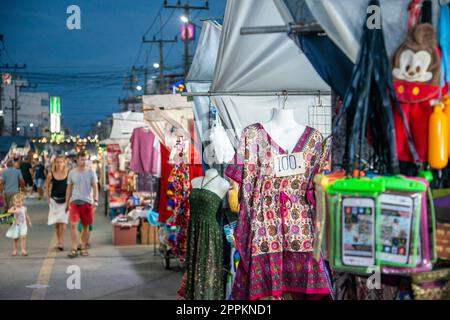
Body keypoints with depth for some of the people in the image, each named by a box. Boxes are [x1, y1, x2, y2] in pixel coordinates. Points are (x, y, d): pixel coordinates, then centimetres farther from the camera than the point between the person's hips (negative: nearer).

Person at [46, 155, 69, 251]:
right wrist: (48, 197, 6)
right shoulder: (51, 174, -5)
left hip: (65, 201, -2)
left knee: (63, 222, -10)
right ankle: (59, 242, 16)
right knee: (56, 223, 7)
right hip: (54, 200, 2)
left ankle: (61, 243, -12)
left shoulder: (68, 174, -8)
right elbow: (47, 186, 10)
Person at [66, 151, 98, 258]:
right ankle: (74, 248, -10)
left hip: (87, 202, 0)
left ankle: (84, 248, 18)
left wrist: (95, 200, -14)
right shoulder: (72, 173, 6)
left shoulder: (91, 172, 2)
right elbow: (69, 188, 13)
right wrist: (67, 203, 11)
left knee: (86, 226, 6)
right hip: (74, 201, 0)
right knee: (73, 225, -11)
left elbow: (95, 187, -1)